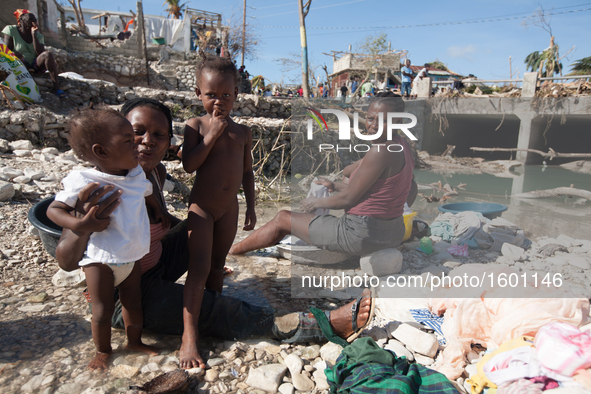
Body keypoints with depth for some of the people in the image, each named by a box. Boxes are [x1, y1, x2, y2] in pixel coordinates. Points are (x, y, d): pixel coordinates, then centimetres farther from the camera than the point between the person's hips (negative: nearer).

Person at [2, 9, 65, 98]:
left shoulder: (38, 35, 6)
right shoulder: (11, 30, 0)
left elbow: (40, 53, -12)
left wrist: (34, 35, -15)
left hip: (35, 65, 2)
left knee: (47, 54, -28)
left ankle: (56, 87, -35)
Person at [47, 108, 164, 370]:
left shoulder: (137, 175, -4)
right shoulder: (83, 182, -20)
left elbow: (149, 196, 17)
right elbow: (53, 209, -14)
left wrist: (160, 215, 15)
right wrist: (79, 224, -30)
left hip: (131, 256, 5)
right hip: (100, 259, -4)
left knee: (133, 303, 16)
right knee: (103, 310, 9)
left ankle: (135, 341, 39)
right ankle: (103, 350, 33)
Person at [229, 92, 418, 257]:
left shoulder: (380, 151, -24)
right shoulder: (402, 145, 5)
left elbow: (348, 199, -20)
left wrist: (317, 202, -1)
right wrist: (336, 186, 17)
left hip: (361, 235, -8)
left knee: (282, 219, 7)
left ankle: (231, 250, 26)